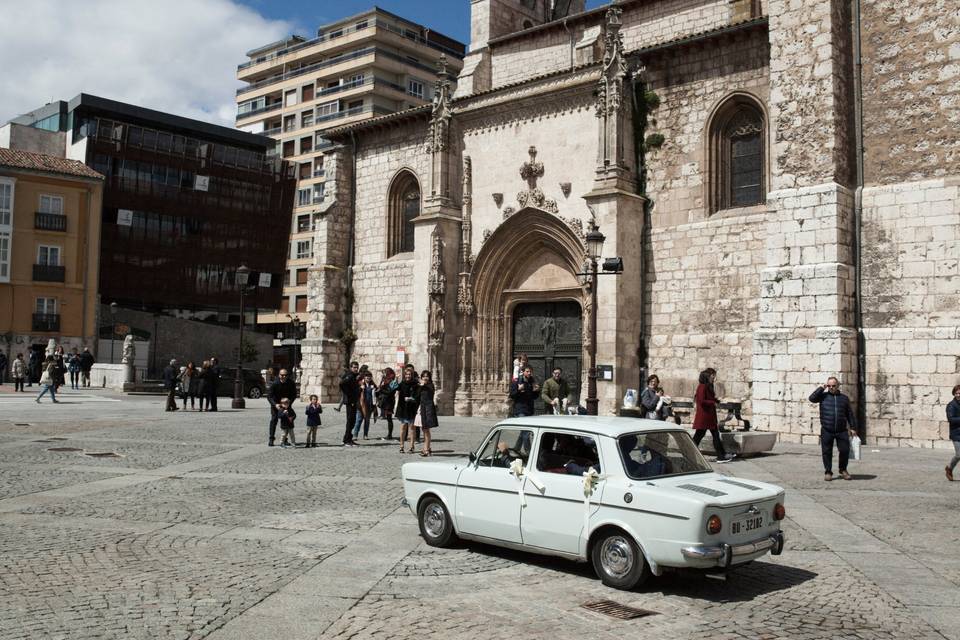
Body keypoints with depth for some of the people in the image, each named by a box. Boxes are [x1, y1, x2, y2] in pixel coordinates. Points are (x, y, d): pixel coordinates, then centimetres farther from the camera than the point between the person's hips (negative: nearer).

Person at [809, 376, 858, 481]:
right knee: (827, 452, 3)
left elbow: (850, 414, 14)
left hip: (842, 430, 1)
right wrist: (822, 388, -7)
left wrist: (853, 427, 9)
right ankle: (828, 472, 15)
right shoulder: (823, 396, 6)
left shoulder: (844, 398, 12)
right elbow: (812, 398, -11)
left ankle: (843, 471, 21)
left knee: (845, 451, 0)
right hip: (826, 431, -1)